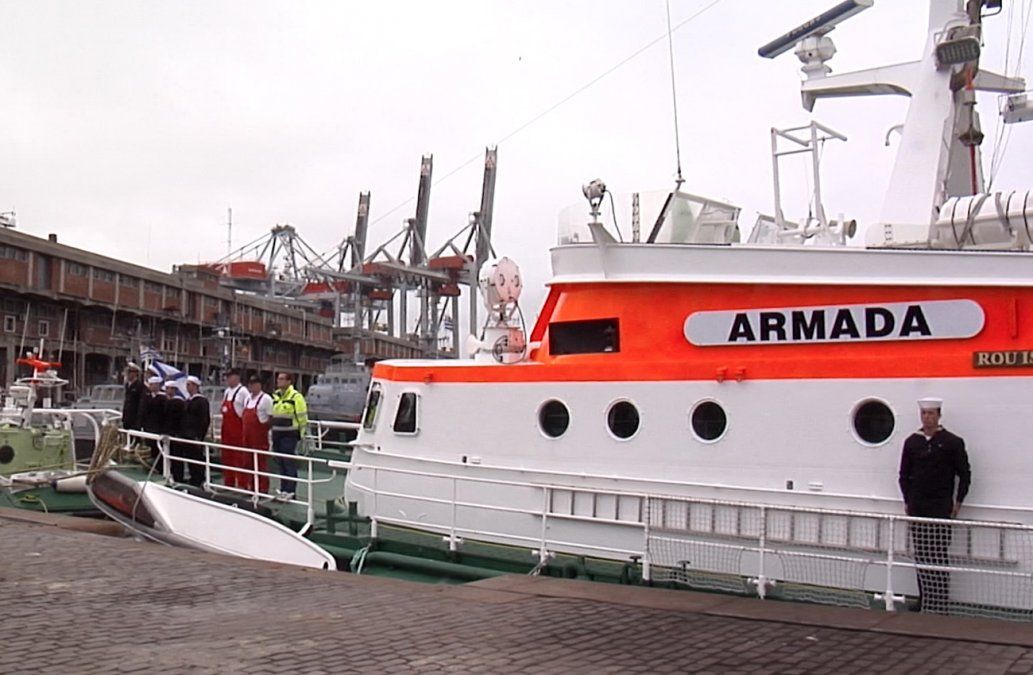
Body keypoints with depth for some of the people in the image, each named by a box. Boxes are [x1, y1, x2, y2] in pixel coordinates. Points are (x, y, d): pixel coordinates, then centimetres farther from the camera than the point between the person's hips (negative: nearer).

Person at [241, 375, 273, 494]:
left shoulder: (266, 399, -9)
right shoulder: (248, 398, 14)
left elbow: (271, 418, -11)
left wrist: (266, 430, -11)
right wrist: (244, 430, 13)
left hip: (259, 436, -7)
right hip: (247, 435, 8)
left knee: (260, 463, -2)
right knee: (248, 462, 12)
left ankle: (263, 489, 4)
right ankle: (249, 486, 22)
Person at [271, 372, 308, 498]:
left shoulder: (296, 396, -10)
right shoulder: (275, 395, 13)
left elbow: (302, 417, -10)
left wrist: (301, 433, -10)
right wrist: (272, 432, 19)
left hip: (289, 435, -7)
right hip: (277, 434, 7)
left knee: (289, 462, -7)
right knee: (281, 463, 11)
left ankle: (290, 491, -5)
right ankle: (283, 490, 19)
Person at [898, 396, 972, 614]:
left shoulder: (952, 442, -2)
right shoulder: (911, 442, 8)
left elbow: (964, 475, 1)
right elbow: (904, 475, 14)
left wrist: (957, 502, -3)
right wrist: (908, 500, 8)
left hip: (941, 509, -4)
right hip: (918, 510, 4)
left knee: (938, 559, -6)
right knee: (921, 557, 7)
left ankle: (938, 606, -3)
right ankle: (924, 601, 15)